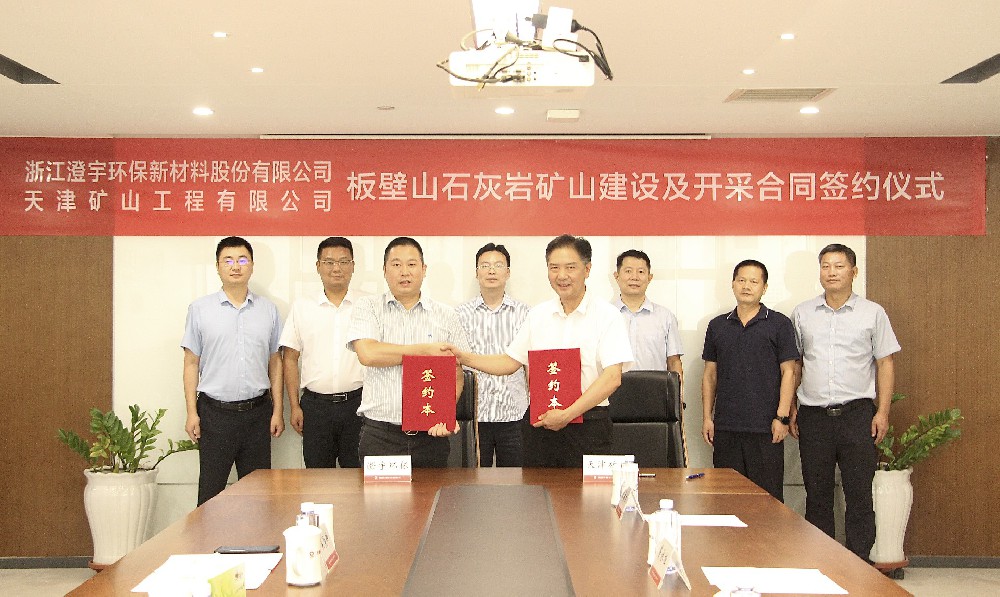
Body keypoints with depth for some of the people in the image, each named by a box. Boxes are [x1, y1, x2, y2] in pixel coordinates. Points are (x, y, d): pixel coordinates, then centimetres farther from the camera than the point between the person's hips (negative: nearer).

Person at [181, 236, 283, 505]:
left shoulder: (268, 310, 7)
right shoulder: (200, 309, 2)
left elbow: (275, 362, 10)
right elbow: (191, 363, 2)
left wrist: (277, 410, 4)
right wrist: (192, 413, -4)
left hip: (257, 412, 2)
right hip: (215, 412, -2)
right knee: (211, 488, 4)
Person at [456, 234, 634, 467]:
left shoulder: (606, 315, -5)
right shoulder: (538, 315, 11)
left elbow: (613, 377, -14)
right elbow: (510, 362, 14)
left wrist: (567, 415, -18)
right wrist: (463, 358, 1)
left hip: (587, 425, -4)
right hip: (539, 422, 4)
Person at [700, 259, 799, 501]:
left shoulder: (779, 324, 2)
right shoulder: (717, 325, 12)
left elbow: (788, 372, -1)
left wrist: (782, 417, -9)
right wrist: (707, 417, 7)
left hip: (765, 427, -3)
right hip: (725, 427, 3)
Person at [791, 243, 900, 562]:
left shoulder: (872, 313, 4)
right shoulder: (802, 314, 9)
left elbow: (885, 363, 5)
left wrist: (882, 411, -2)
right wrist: (790, 409, 6)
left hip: (857, 414, -2)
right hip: (813, 415, 2)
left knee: (859, 493, 1)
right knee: (817, 494, 8)